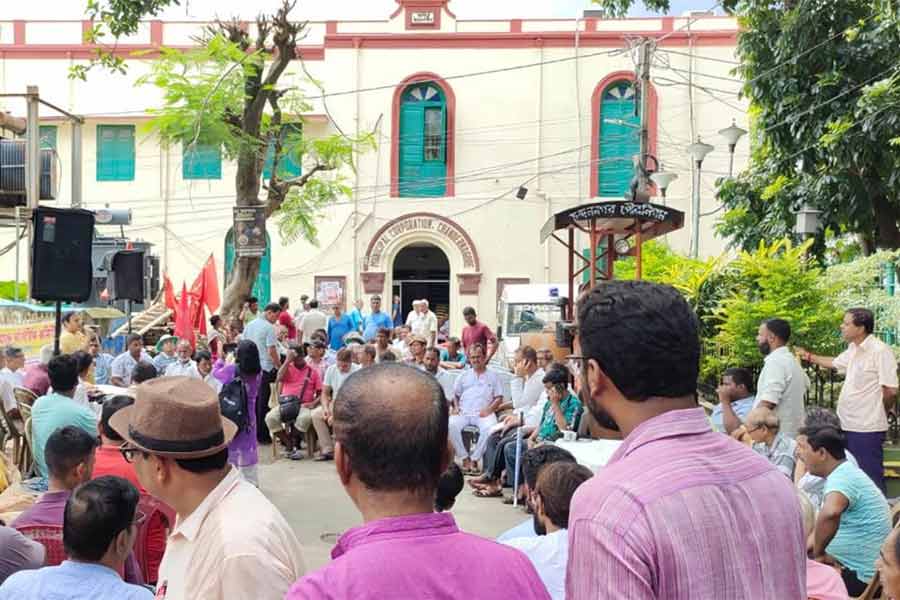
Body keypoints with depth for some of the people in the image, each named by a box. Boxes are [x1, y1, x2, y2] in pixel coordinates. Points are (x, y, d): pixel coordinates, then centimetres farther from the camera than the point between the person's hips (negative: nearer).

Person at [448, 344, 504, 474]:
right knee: (451, 425, -31)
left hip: (483, 413, -2)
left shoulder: (492, 376, 17)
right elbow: (456, 395, 22)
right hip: (464, 412, 2)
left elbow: (499, 398, 10)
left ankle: (474, 459, -23)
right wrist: (456, 407, 2)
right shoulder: (463, 376, 24)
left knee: (489, 428, -36)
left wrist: (489, 409, -7)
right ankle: (465, 458, -21)